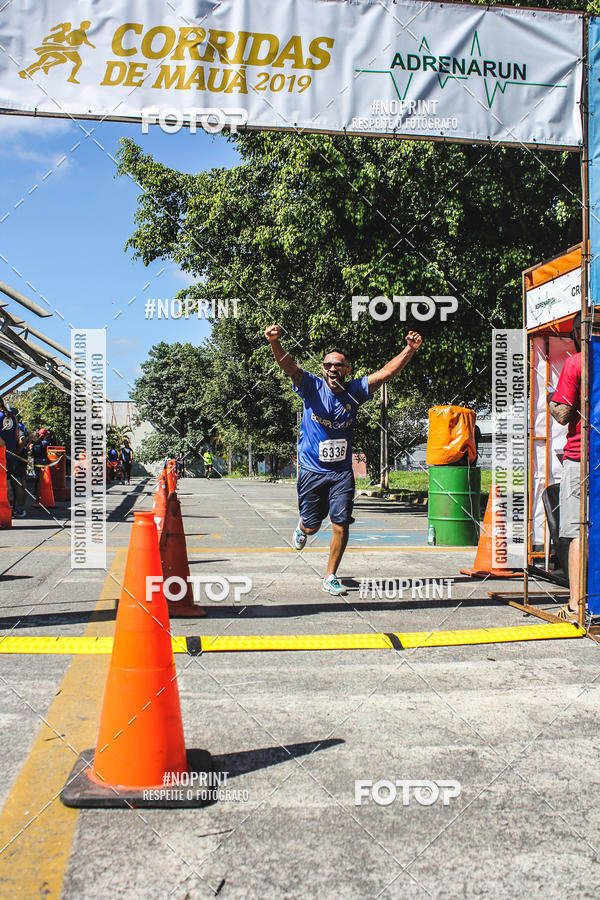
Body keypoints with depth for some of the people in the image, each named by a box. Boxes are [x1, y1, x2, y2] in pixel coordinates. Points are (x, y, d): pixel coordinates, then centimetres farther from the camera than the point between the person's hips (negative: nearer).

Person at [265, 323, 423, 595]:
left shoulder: (355, 391, -1)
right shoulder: (312, 386, -8)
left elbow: (387, 372, -8)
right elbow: (289, 367, -24)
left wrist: (409, 350, -22)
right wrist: (274, 343, -43)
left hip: (342, 471, 2)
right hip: (312, 469, -1)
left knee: (341, 525, -5)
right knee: (312, 526, 8)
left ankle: (330, 577, 12)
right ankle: (301, 529, 47)